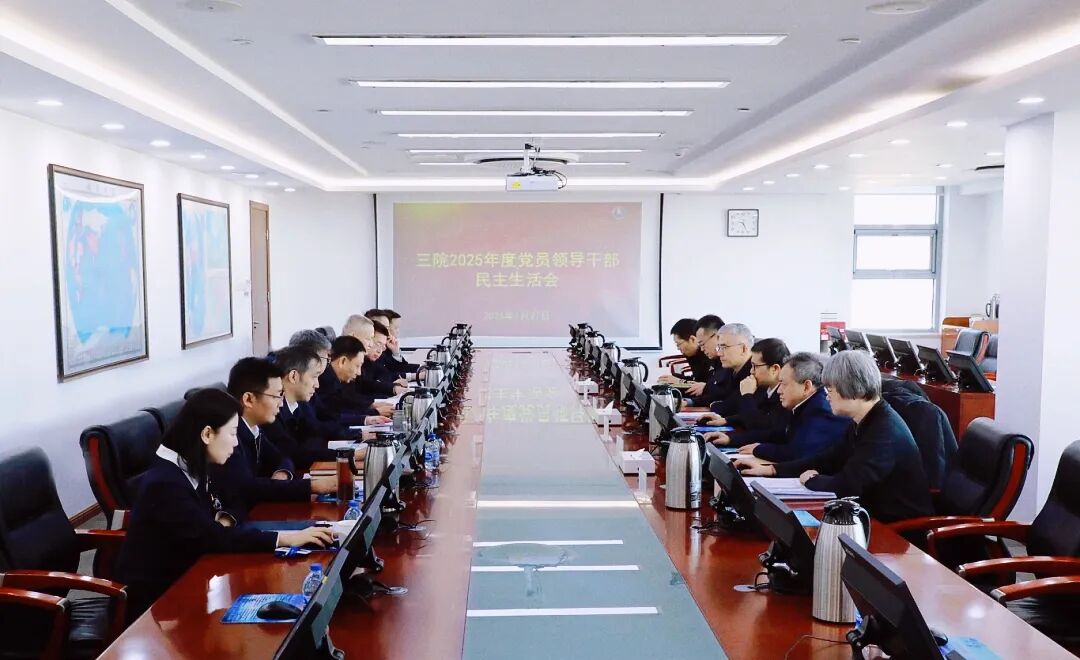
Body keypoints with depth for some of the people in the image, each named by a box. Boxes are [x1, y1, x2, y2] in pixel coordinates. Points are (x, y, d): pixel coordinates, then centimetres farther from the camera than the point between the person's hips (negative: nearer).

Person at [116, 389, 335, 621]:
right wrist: (284, 538, -27)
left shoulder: (190, 469, 2)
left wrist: (223, 519, -11)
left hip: (182, 575, 7)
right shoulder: (165, 484, -24)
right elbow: (211, 538, -27)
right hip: (154, 595, -7)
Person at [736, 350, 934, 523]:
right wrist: (770, 469, 7)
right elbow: (828, 460, 12)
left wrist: (811, 480, -8)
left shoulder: (885, 431, -25)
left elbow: (844, 487, -29)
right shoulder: (867, 422, 5)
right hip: (878, 515, 8)